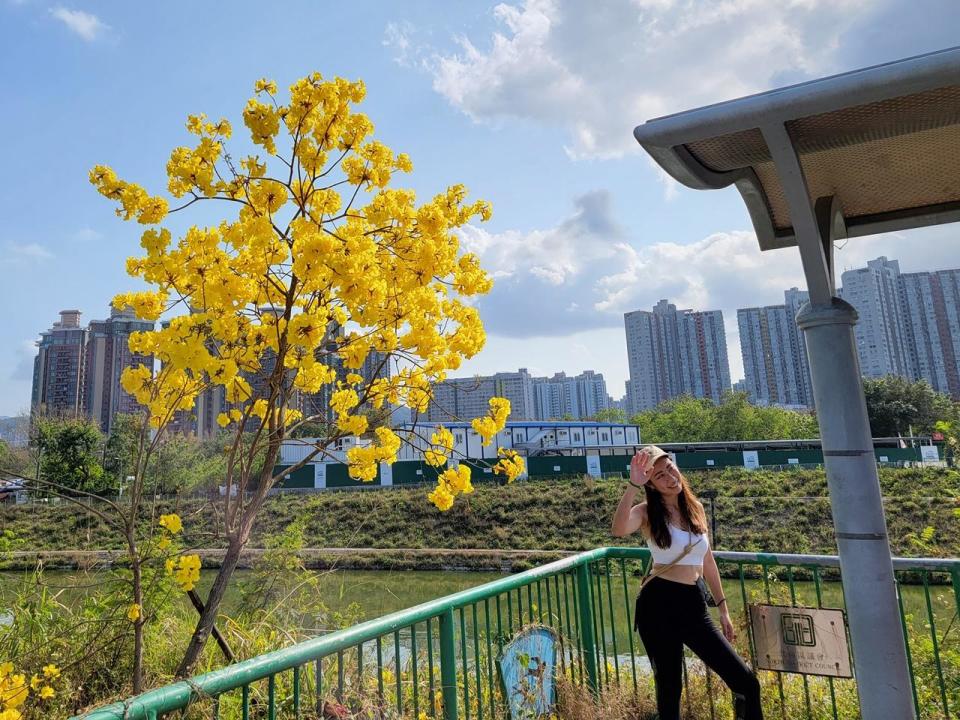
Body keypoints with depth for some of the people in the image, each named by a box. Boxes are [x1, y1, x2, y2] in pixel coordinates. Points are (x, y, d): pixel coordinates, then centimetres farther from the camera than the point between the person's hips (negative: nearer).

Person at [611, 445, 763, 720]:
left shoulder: (696, 508, 9)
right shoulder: (647, 513, -7)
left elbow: (707, 562, 17)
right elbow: (619, 530, -31)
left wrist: (723, 608, 17)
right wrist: (633, 485, -37)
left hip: (694, 604, 4)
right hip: (658, 604, -4)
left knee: (746, 682, 0)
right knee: (669, 687, 5)